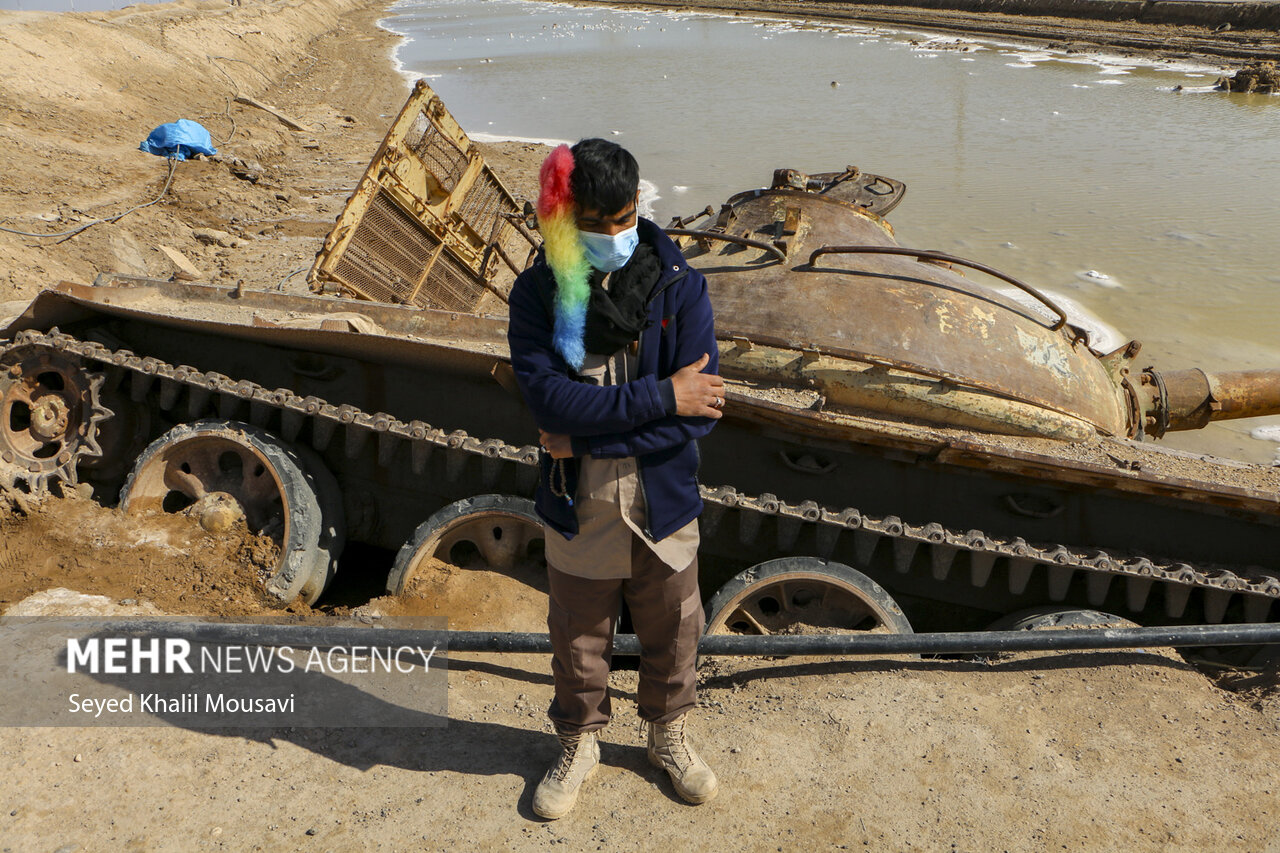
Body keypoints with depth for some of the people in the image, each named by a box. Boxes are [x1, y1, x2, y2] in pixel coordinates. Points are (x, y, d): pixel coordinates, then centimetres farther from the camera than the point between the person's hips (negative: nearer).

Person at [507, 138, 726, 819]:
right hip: (578, 505, 0)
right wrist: (661, 397, -25)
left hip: (663, 499, 1)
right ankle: (579, 745, 45)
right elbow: (549, 397, -22)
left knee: (672, 630, 19)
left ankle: (668, 735, 47)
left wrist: (589, 434, -20)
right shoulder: (537, 293, -10)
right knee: (578, 636, 18)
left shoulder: (678, 285, -11)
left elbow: (700, 411, -17)